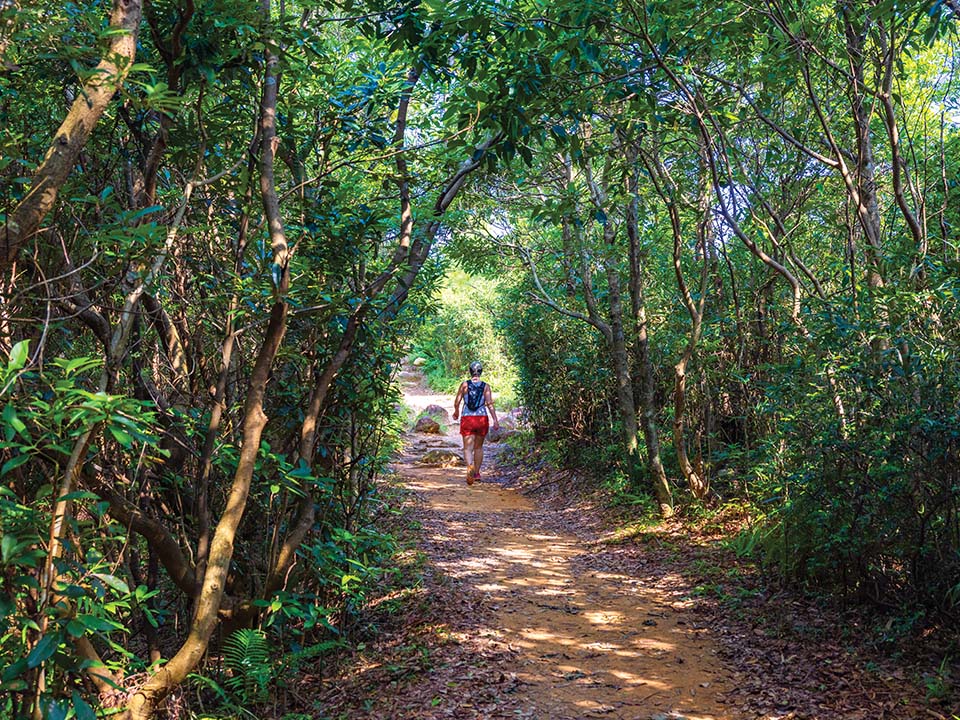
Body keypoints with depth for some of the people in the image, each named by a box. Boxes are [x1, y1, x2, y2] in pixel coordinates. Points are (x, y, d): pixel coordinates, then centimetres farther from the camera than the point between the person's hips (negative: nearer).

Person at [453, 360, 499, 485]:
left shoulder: (464, 384, -1)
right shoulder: (485, 386, 0)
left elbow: (457, 402, 0)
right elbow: (490, 404, -8)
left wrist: (456, 412, 20)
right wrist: (495, 420, -8)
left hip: (467, 419, -1)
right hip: (482, 419, 1)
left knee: (468, 448, -3)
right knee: (478, 447, 18)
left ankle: (470, 466, -32)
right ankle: (476, 473, 26)